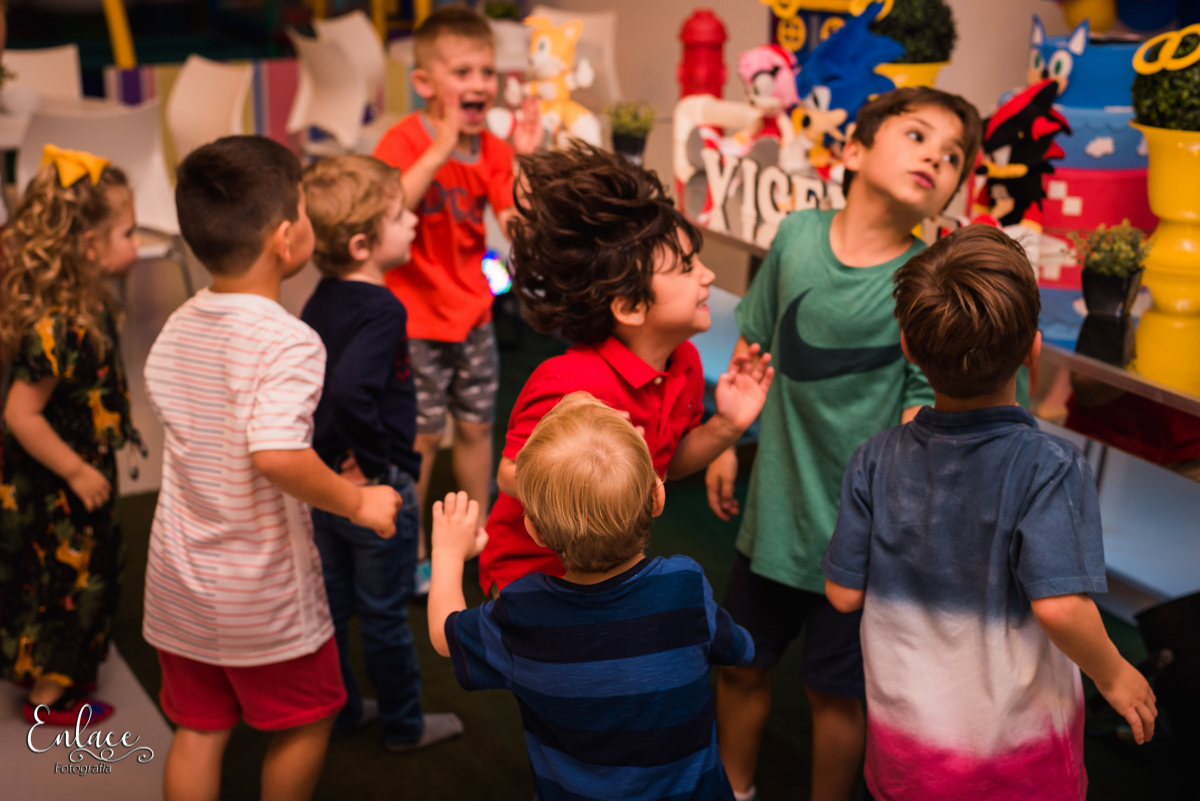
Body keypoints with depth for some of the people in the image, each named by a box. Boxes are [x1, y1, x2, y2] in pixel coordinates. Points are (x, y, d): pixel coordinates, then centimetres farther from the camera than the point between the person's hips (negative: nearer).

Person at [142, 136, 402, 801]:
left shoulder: (176, 328, 2)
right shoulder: (287, 342, -24)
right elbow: (276, 455, -38)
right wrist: (357, 502, -22)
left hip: (178, 582, 7)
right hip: (263, 593, -6)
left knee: (198, 729, 19)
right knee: (306, 721, 17)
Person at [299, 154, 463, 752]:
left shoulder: (321, 300, 1)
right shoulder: (382, 310, -24)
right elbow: (351, 389, -39)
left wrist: (330, 446, 9)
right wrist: (373, 460, -25)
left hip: (323, 479, 7)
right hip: (376, 489, -7)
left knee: (332, 602, 20)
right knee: (385, 615, 10)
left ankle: (339, 709, 37)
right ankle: (403, 724, 28)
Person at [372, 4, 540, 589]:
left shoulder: (492, 149, 1)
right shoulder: (405, 140, -14)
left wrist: (523, 159, -19)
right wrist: (441, 149, -34)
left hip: (472, 313, 5)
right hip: (416, 317, -5)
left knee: (476, 426, 15)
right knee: (422, 436, 3)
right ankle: (409, 548, 20)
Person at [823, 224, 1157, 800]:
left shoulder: (878, 460, -11)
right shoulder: (1049, 467, -22)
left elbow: (844, 593, -6)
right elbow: (1059, 604, -29)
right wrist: (1113, 675, -11)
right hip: (1018, 753, -2)